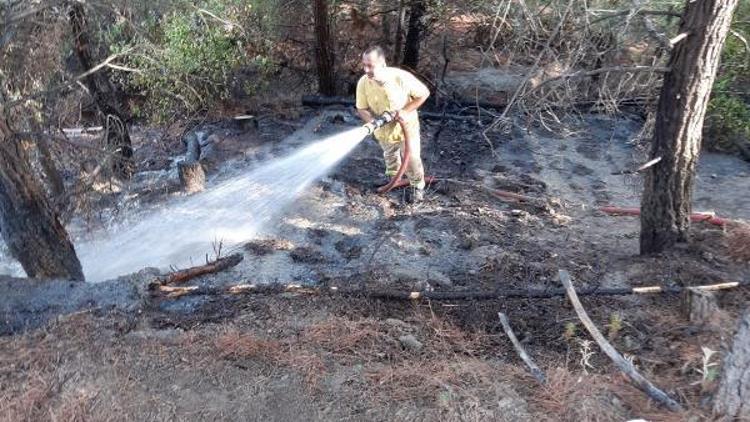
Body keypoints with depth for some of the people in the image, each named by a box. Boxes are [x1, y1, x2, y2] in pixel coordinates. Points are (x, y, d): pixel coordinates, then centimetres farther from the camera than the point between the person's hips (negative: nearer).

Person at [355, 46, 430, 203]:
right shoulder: (363, 83, -26)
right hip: (384, 129, 3)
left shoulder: (401, 77, -34)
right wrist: (372, 121, -32)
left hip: (406, 125, -3)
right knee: (390, 157, 27)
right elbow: (361, 108, -11)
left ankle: (417, 186, 37)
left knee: (411, 158, 10)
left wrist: (406, 111, -29)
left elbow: (424, 93, -20)